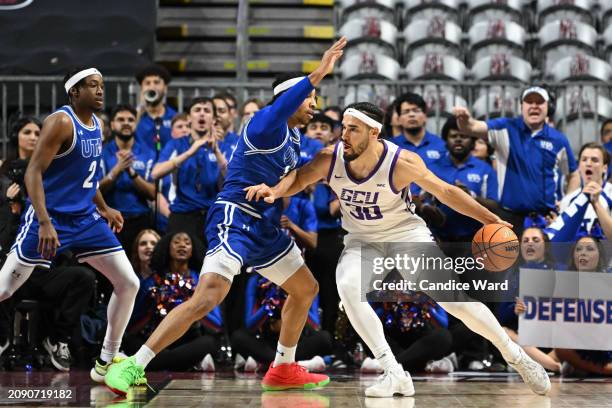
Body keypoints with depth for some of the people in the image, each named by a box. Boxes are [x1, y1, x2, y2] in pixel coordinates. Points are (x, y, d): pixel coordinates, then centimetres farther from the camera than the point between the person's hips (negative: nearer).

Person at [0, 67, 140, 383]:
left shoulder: (97, 126, 9)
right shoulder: (61, 122, -15)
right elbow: (33, 172, -21)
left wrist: (104, 209, 24)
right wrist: (45, 223, -29)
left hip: (85, 218, 8)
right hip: (50, 217, -8)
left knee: (128, 283, 2)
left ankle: (106, 362, 12)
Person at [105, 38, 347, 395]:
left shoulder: (294, 137, 17)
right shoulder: (268, 123, -11)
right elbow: (268, 121, -38)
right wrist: (317, 75, -44)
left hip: (264, 227, 10)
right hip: (235, 218, -10)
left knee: (306, 289, 19)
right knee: (207, 297, -24)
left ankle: (283, 370, 31)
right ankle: (132, 367, -23)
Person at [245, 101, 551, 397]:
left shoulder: (402, 162, -25)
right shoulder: (330, 159, -19)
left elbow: (445, 192, -16)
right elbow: (298, 178, -7)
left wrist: (491, 220, -19)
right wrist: (274, 191, -31)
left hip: (406, 233, -2)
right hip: (362, 239, 2)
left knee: (453, 299, -10)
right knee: (348, 287, -28)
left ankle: (514, 355, 14)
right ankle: (394, 374, -23)